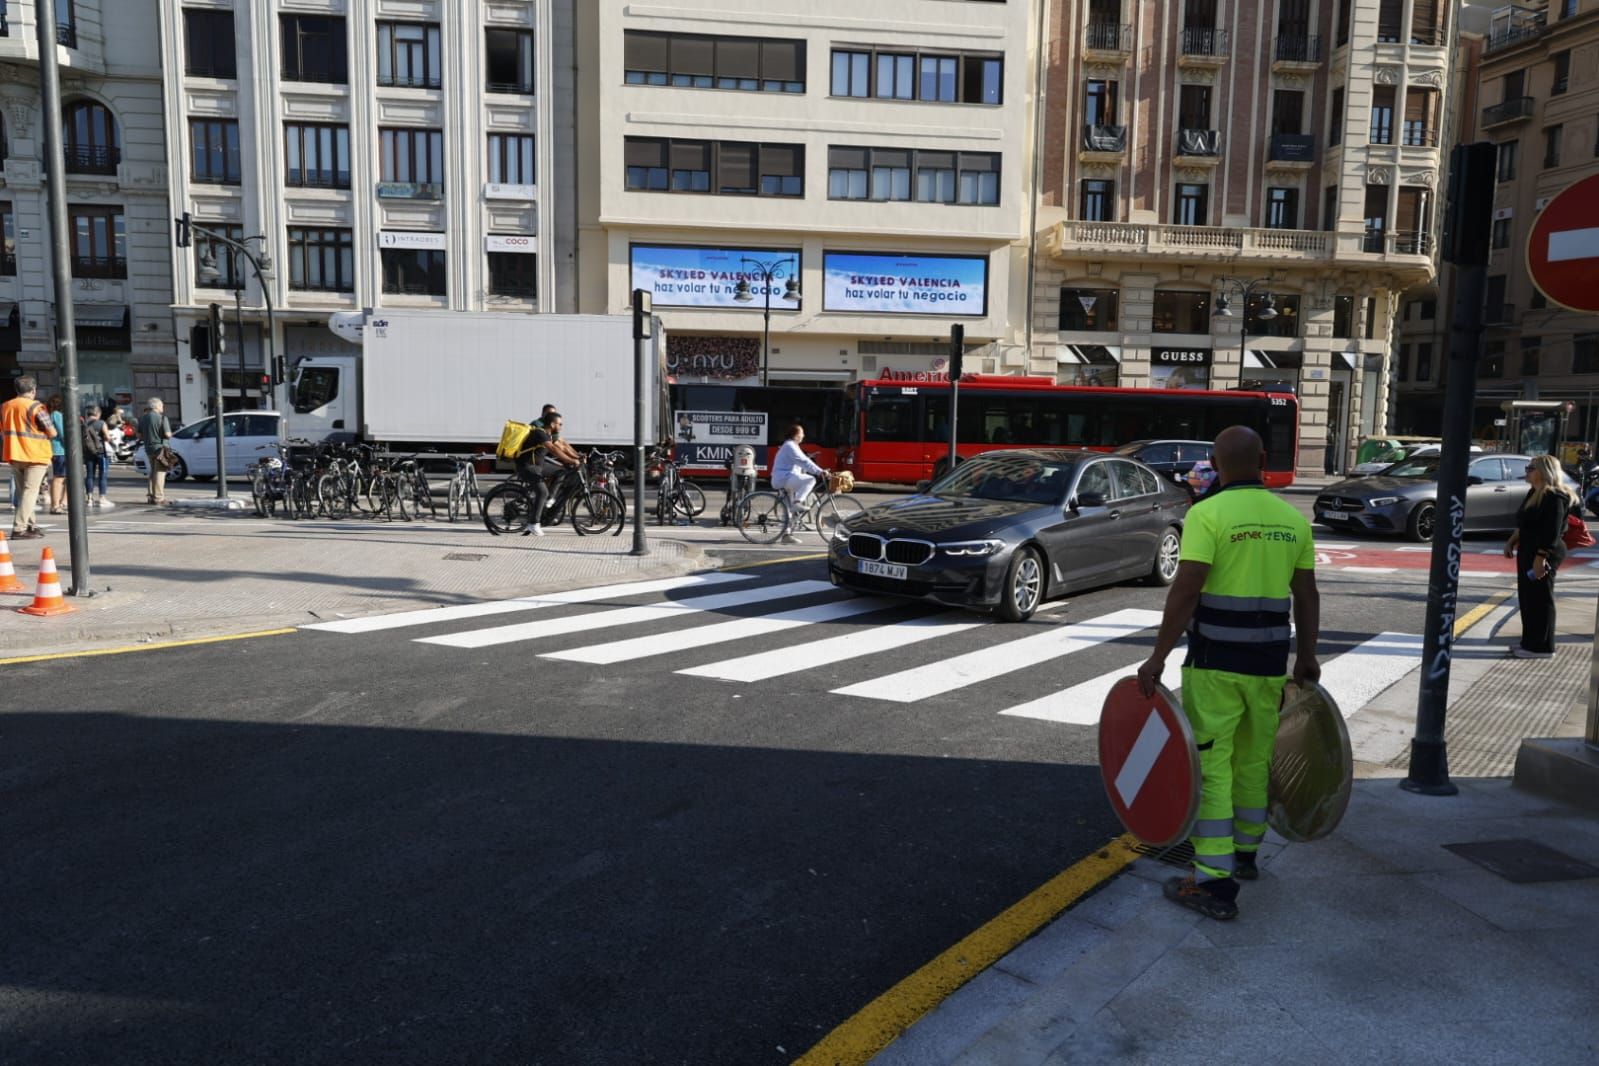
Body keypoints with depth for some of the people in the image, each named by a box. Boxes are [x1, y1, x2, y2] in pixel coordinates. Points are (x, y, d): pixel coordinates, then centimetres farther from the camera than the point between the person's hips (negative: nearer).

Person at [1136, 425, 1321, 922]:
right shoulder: (1293, 518, 6)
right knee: (1254, 760, 20)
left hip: (1215, 662, -6)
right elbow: (1306, 595, 10)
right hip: (1270, 663, 6)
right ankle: (1246, 854, 37)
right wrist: (1306, 657, 20)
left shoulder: (1208, 514, -11)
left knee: (1210, 767, -1)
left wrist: (1158, 658, -14)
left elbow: (1185, 591, -18)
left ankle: (1215, 884, -1)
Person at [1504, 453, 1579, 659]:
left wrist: (1541, 557, -24)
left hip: (1543, 553, -10)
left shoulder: (1554, 497, -16)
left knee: (1540, 598, -4)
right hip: (1527, 550, 10)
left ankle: (1542, 646, 3)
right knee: (1527, 597, 13)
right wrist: (1512, 541, 18)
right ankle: (1529, 642, 21)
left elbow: (1552, 532, -21)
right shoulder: (1534, 493, 14)